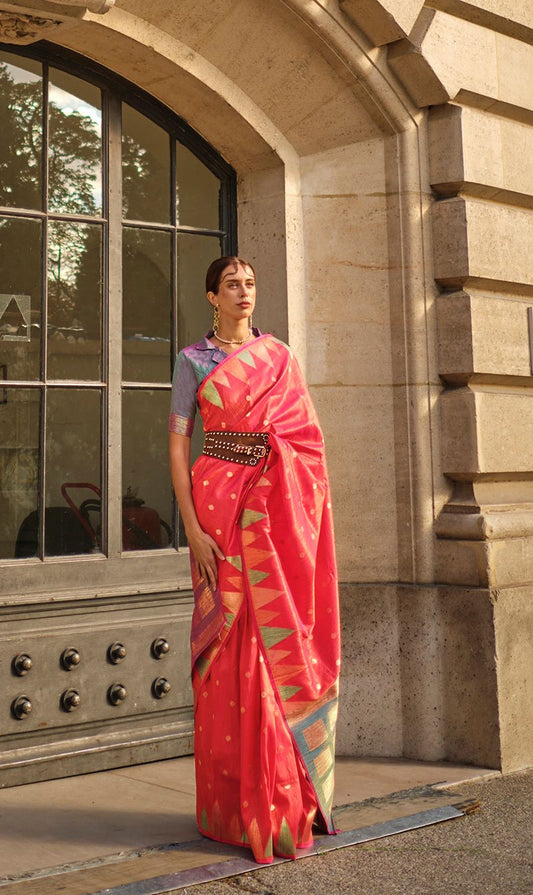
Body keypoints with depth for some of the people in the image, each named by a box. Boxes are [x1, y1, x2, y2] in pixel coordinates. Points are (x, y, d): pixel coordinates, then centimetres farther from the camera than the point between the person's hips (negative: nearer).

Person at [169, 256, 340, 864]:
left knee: (284, 640, 4)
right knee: (233, 648, -3)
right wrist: (192, 528, -12)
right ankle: (239, 803, 7)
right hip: (222, 503, -3)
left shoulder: (279, 355, 13)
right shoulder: (194, 360, 4)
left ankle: (292, 795, 16)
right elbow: (176, 444, -2)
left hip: (282, 510, 3)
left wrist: (307, 515, 2)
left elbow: (306, 439, 12)